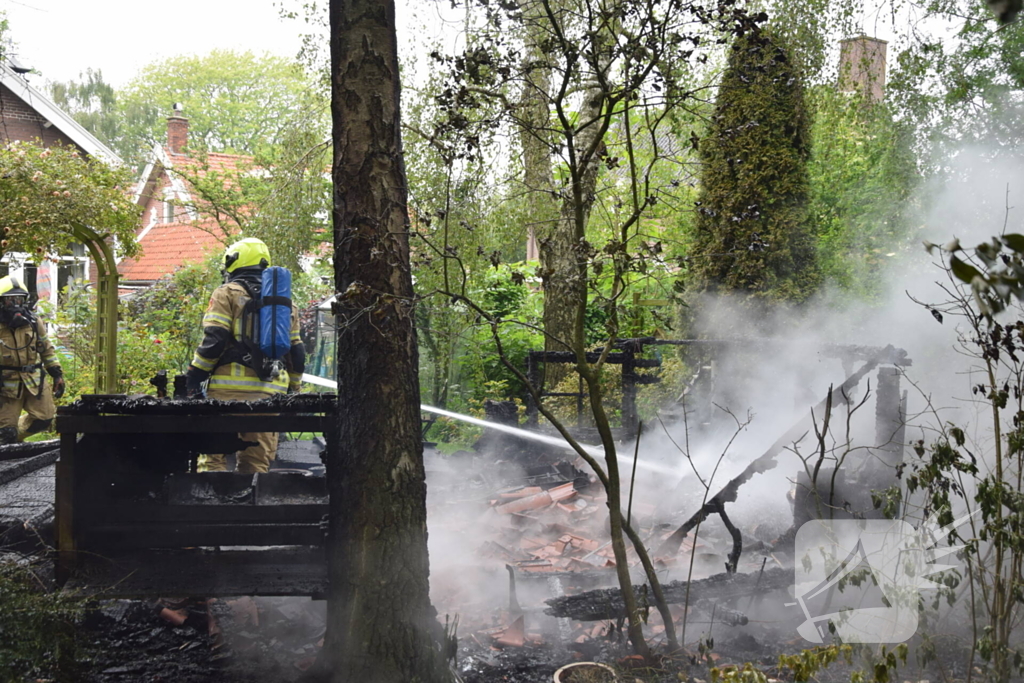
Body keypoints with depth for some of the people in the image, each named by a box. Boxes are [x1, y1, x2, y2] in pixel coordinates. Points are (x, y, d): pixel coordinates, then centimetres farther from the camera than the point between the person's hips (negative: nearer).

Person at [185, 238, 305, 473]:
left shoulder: (227, 294, 2)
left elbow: (214, 340, -9)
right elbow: (297, 353, 17)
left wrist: (194, 375, -3)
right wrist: (293, 390, 23)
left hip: (230, 388, -5)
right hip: (269, 392, 5)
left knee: (212, 458, -2)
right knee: (258, 461, 8)